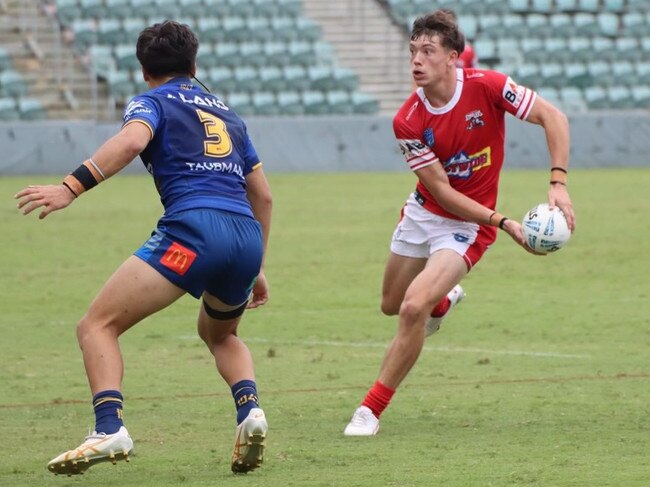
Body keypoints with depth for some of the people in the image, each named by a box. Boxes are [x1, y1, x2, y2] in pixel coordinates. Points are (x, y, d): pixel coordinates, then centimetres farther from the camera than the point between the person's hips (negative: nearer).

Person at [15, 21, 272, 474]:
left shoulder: (152, 102, 12)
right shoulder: (226, 113, 30)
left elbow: (132, 140, -13)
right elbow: (263, 194, 31)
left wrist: (70, 187, -20)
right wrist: (257, 268, 39)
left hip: (193, 227, -6)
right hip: (247, 235, 6)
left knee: (97, 325, -1)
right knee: (220, 334, 34)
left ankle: (109, 428, -23)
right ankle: (250, 409, 6)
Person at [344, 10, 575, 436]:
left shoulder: (487, 87, -23)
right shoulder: (408, 122, -18)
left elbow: (553, 117, -15)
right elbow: (441, 191, -17)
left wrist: (558, 185, -26)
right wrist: (503, 222, -27)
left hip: (468, 226, -4)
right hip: (424, 212, 4)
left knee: (413, 309, -20)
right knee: (392, 305, 20)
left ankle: (371, 411, -7)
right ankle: (443, 300, 57)